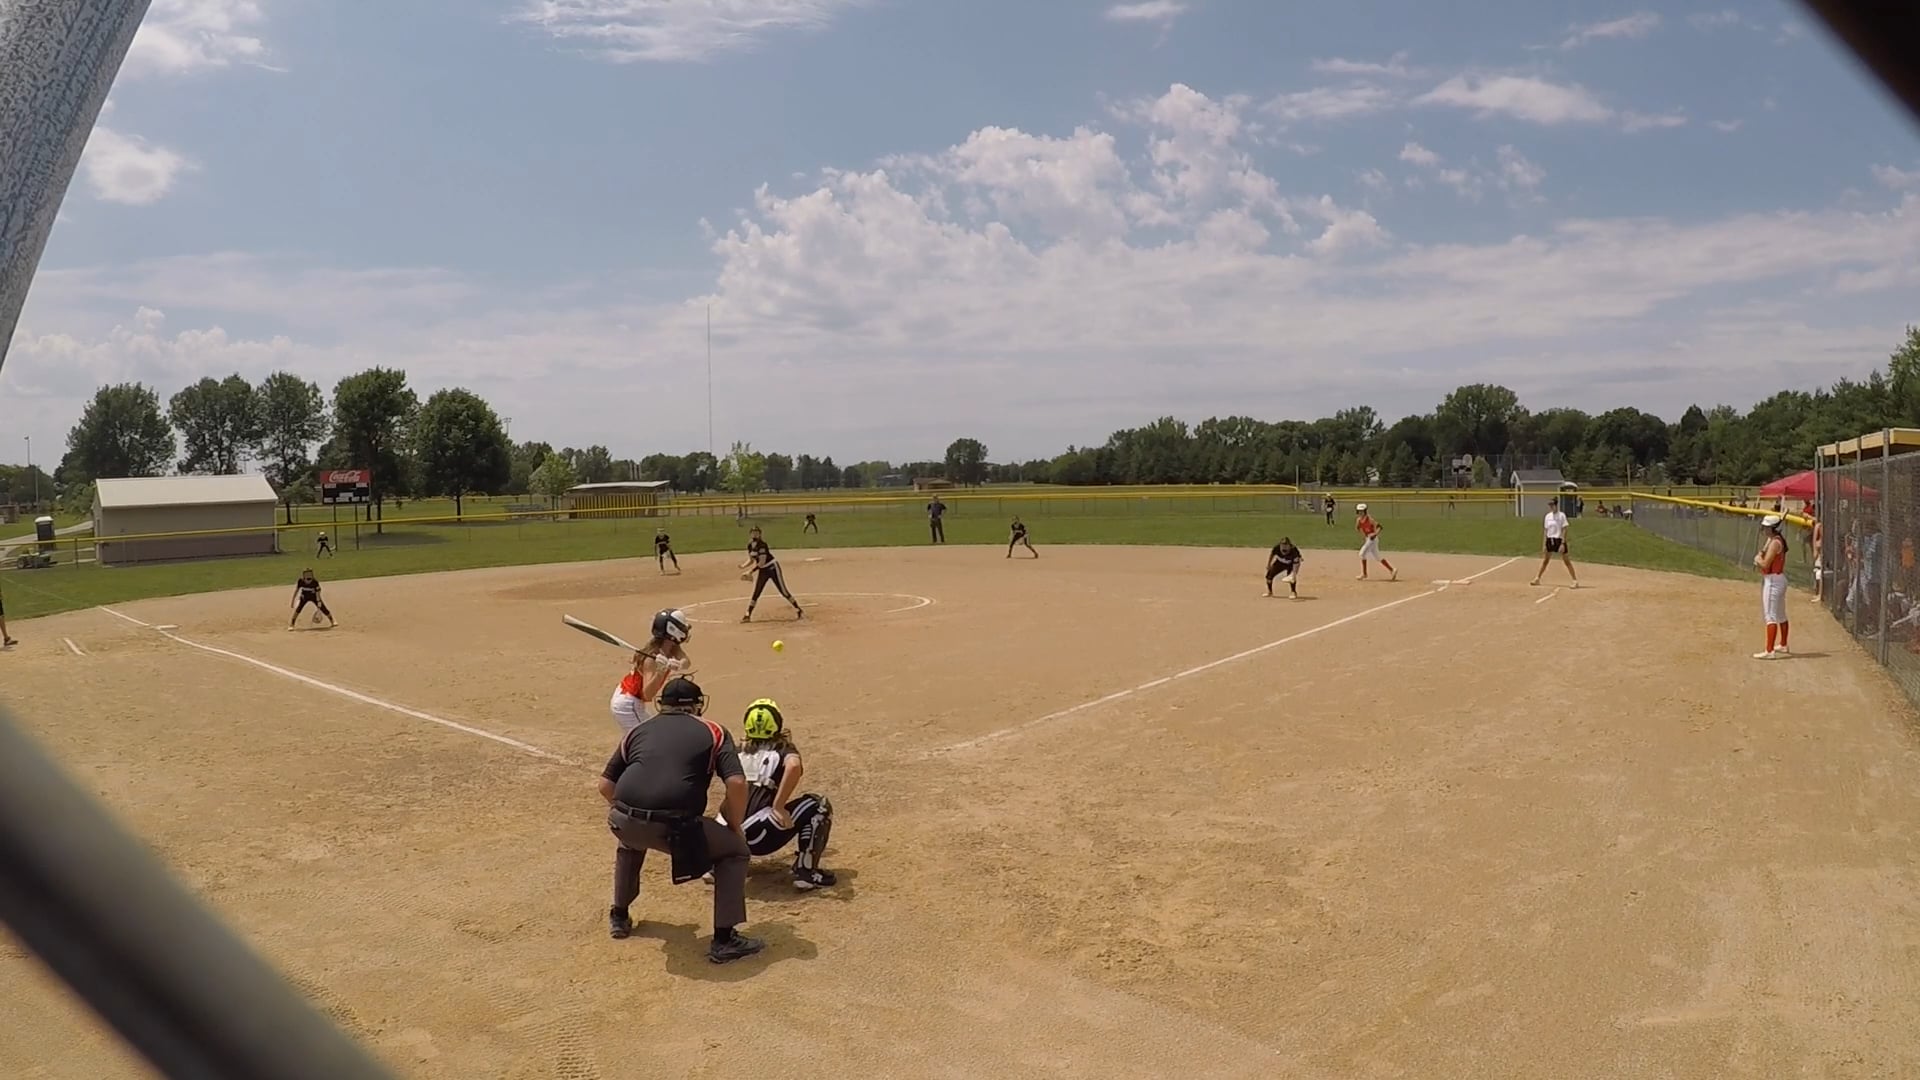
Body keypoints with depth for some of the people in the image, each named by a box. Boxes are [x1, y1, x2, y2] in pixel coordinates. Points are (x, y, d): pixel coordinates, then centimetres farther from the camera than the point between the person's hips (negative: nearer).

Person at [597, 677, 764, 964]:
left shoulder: (638, 731, 22)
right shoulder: (712, 732, 13)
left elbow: (605, 785, 19)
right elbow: (737, 783, -1)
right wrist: (735, 827, 14)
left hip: (625, 822, 4)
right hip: (676, 827, -4)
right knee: (735, 850, 19)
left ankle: (619, 917, 47)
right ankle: (724, 940, 12)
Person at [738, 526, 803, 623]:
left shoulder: (762, 545, -22)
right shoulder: (750, 546, 2)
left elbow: (762, 562, -25)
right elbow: (751, 560, 11)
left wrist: (750, 571, -25)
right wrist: (743, 565, -8)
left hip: (772, 568, -7)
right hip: (762, 570, 7)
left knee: (783, 591, -3)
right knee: (755, 593, 3)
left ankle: (798, 610, 6)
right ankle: (747, 615, 7)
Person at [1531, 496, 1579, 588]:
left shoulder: (1561, 516, -10)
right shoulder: (1548, 516, 7)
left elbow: (1564, 530, -12)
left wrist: (1563, 544, -18)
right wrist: (1544, 544, 8)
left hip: (1559, 540, -5)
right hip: (1550, 540, 5)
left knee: (1566, 561, -3)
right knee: (1545, 560, 13)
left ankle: (1575, 581, 1)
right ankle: (1537, 578, 20)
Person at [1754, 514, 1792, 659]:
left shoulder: (1775, 542, -19)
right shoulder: (1773, 540, 13)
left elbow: (1765, 564, -22)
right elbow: (1765, 559, 18)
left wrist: (1757, 559, -3)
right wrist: (1760, 559, -2)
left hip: (1773, 580, -11)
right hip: (1778, 578, 11)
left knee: (1771, 616, -14)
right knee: (1780, 614, 21)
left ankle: (1769, 651, -18)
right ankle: (1783, 645, 35)